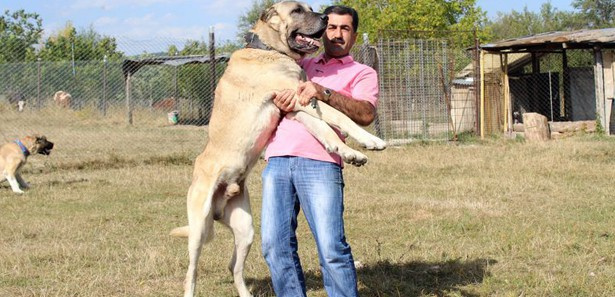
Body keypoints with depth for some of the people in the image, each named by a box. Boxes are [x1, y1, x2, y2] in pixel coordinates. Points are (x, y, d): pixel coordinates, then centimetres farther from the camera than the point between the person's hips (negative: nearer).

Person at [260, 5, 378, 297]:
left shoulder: (361, 73, 14)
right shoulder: (301, 64, 28)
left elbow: (366, 114, -5)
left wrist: (324, 92, -19)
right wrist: (277, 98, 5)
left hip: (319, 163, -4)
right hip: (277, 160, 4)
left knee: (331, 248, -14)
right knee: (275, 245, -3)